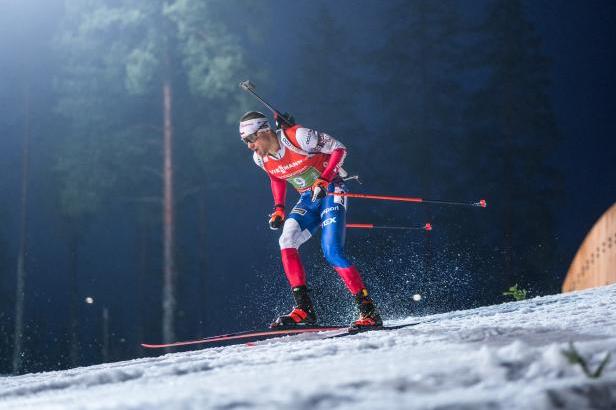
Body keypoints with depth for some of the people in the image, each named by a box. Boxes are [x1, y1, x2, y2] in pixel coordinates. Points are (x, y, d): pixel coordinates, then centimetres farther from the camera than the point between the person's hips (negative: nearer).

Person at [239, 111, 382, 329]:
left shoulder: (299, 137, -22)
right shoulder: (261, 158, -1)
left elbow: (339, 149, -14)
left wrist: (323, 180, -24)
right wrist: (279, 209, 8)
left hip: (330, 193, -6)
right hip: (308, 199, 6)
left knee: (332, 253, -20)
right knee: (286, 242, -19)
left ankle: (369, 312, -14)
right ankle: (303, 309, -19)